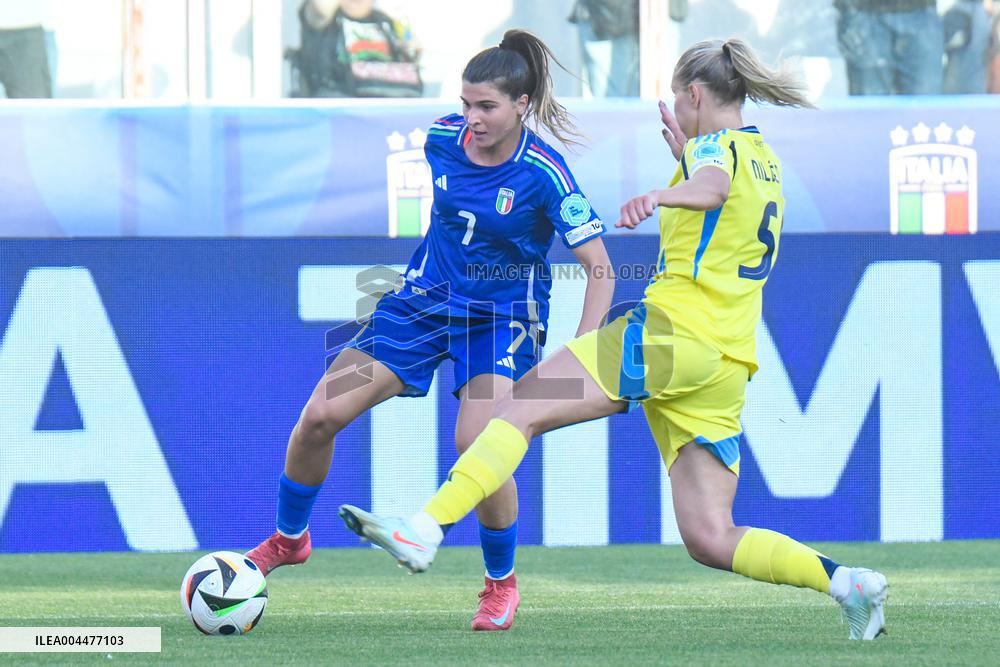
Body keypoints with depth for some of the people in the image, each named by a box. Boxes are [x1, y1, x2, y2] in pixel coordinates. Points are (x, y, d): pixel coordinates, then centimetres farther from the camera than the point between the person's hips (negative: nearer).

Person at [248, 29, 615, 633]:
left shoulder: (544, 174, -21)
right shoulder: (443, 138, -7)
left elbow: (600, 269, -19)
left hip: (503, 316, -5)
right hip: (427, 298, 5)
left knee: (476, 444, -27)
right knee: (320, 415, -7)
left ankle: (502, 583, -1)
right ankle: (288, 539, 20)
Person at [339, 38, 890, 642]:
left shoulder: (717, 144, -1)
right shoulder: (766, 163, 25)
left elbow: (712, 188, -27)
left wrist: (660, 196, -47)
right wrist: (685, 156, 42)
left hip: (671, 330, -8)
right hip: (726, 367, 8)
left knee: (521, 408, -9)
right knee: (709, 539, 3)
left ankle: (424, 530, -22)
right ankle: (845, 581, -9)